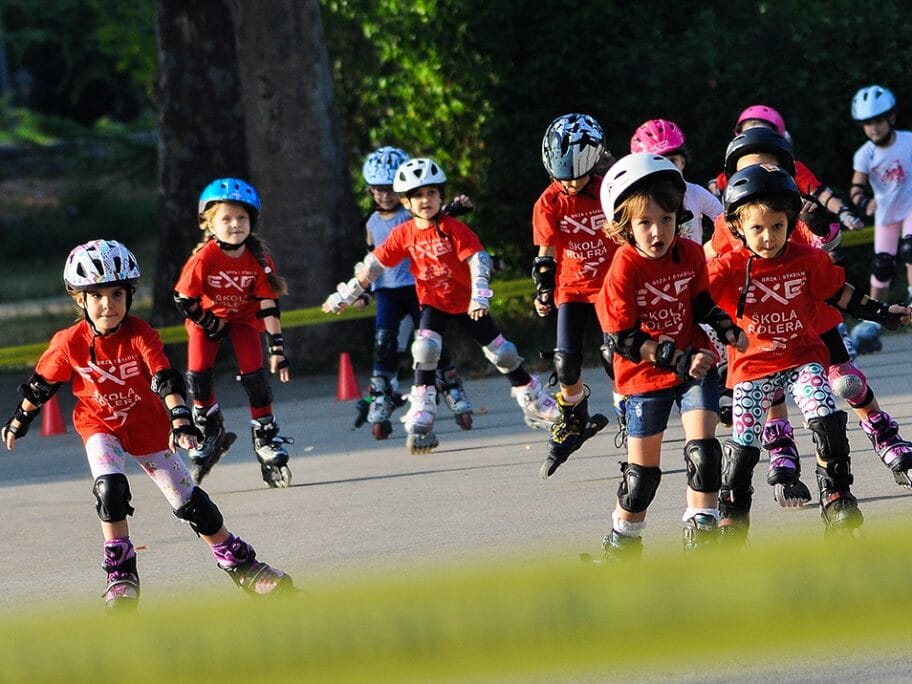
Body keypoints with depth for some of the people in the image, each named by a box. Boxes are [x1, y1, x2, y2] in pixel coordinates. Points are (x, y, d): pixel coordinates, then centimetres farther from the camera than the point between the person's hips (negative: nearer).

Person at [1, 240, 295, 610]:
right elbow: (41, 385, -1)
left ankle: (239, 563, 16)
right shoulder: (69, 343, -18)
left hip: (148, 426, 0)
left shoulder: (141, 335, -21)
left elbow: (166, 380, -31)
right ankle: (120, 573, -13)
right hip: (101, 427, 0)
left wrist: (180, 421, -45)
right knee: (110, 487, -26)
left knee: (189, 500, 2)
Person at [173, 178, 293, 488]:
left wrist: (277, 348, -20)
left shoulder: (258, 258, -22)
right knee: (198, 373, -13)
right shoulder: (204, 258, -28)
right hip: (208, 318, -1)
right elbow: (183, 299, -19)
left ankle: (266, 439, -1)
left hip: (244, 317, 1)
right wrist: (209, 324, -13)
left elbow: (268, 304, -18)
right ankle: (209, 431, 13)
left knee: (254, 375, -13)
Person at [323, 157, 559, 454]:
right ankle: (421, 421, -20)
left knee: (501, 352, 4)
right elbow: (373, 265, -1)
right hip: (433, 303, 1)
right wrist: (345, 296, 1)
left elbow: (478, 260, -26)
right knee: (425, 348, -22)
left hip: (466, 303, -1)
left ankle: (537, 404, 23)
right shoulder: (404, 234, -8)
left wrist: (479, 295, -39)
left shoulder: (454, 229, -18)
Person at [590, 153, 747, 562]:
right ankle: (623, 540, 28)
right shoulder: (624, 270, -19)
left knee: (702, 447, -13)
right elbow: (622, 340, -20)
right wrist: (679, 359, -25)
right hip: (645, 377, -3)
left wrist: (728, 329, -7)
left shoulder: (690, 254, -5)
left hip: (695, 366, 3)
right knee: (643, 468, 7)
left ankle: (702, 533, -6)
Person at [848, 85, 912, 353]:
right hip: (885, 213, 2)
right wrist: (863, 202, -42)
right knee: (881, 267, 0)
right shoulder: (865, 154, -14)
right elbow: (857, 187, -21)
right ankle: (872, 323, 10)